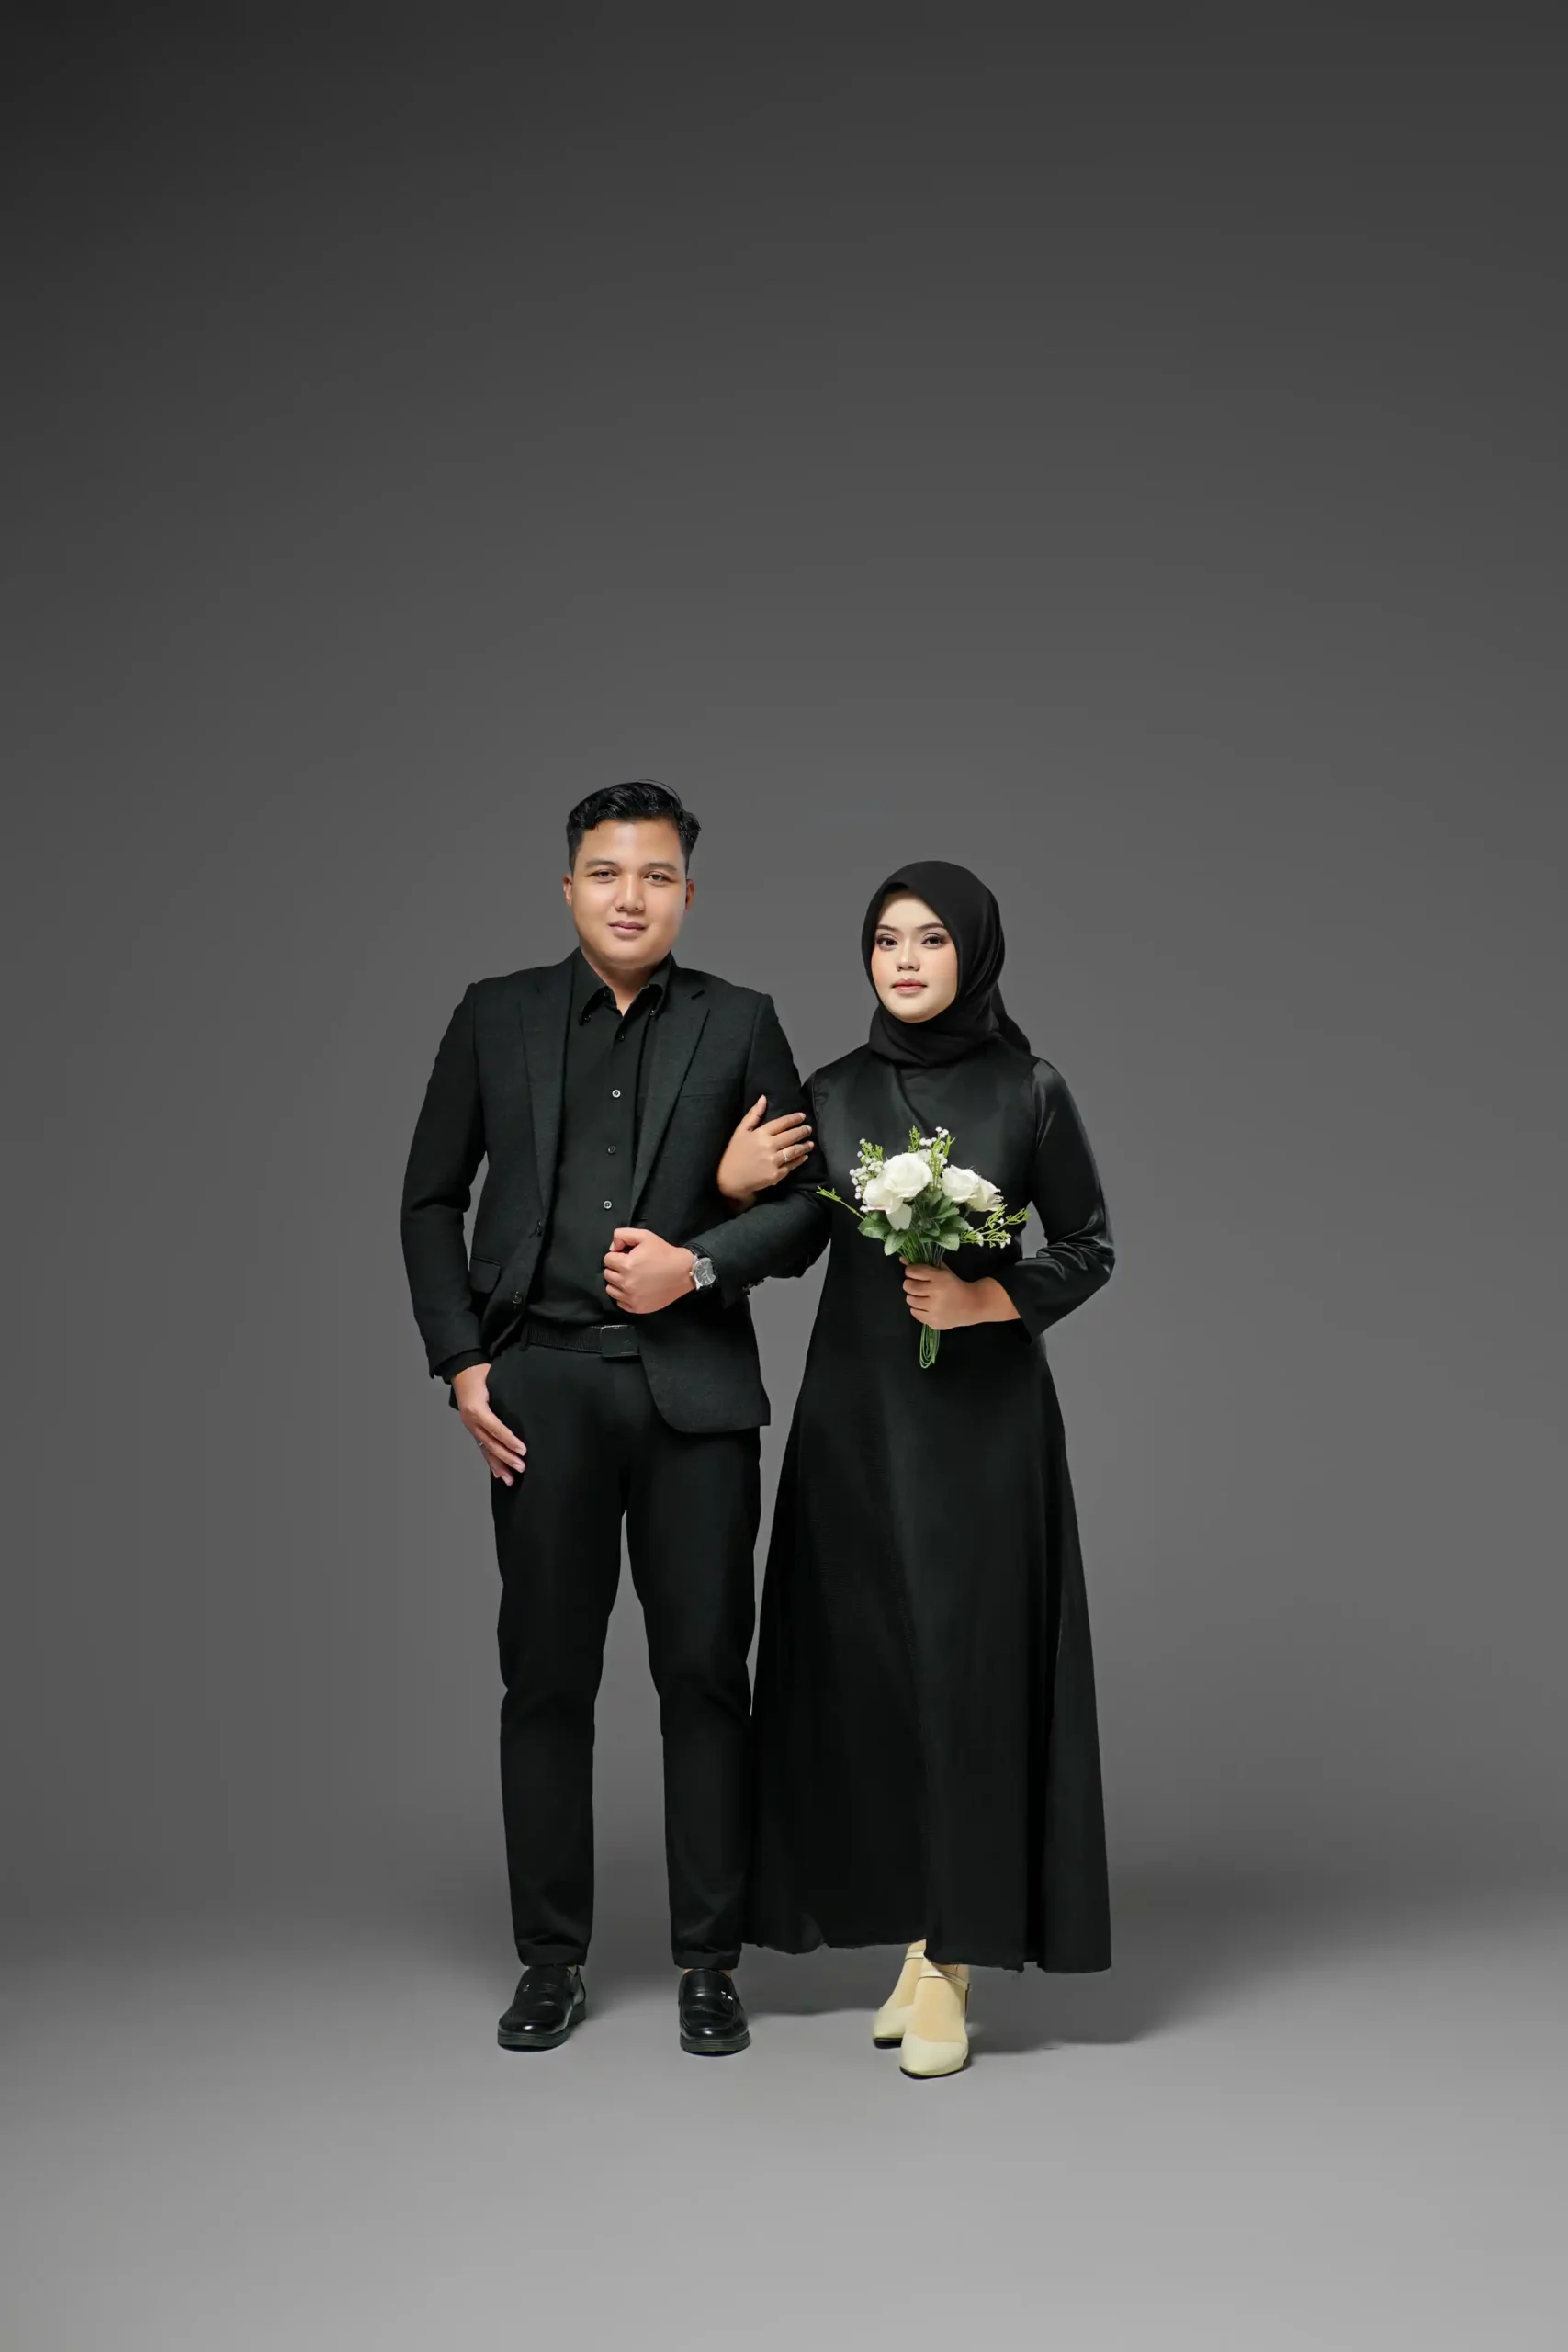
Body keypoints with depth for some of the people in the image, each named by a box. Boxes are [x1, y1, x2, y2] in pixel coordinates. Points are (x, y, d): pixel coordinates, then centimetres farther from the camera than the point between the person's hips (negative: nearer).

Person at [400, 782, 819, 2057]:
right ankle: (552, 1962, 17)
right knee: (546, 1675, 5)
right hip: (543, 1386, 1)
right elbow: (433, 1200, 11)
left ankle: (710, 1963, 14)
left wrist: (701, 1262, -10)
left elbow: (804, 1199, 6)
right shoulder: (496, 1018, 8)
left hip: (695, 1387, 0)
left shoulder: (739, 1025, 7)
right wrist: (461, 1362, 2)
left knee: (706, 1673, 3)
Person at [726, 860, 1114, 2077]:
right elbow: (793, 1246, 13)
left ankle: (950, 1960, 4)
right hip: (856, 1416, 3)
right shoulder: (834, 1091, 7)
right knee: (867, 1667, 4)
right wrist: (734, 1191, -6)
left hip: (983, 1417, -3)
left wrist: (994, 1299, -14)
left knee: (968, 1666, -4)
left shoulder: (1029, 1089, -2)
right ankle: (921, 1937, 16)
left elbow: (1090, 1246, 2)